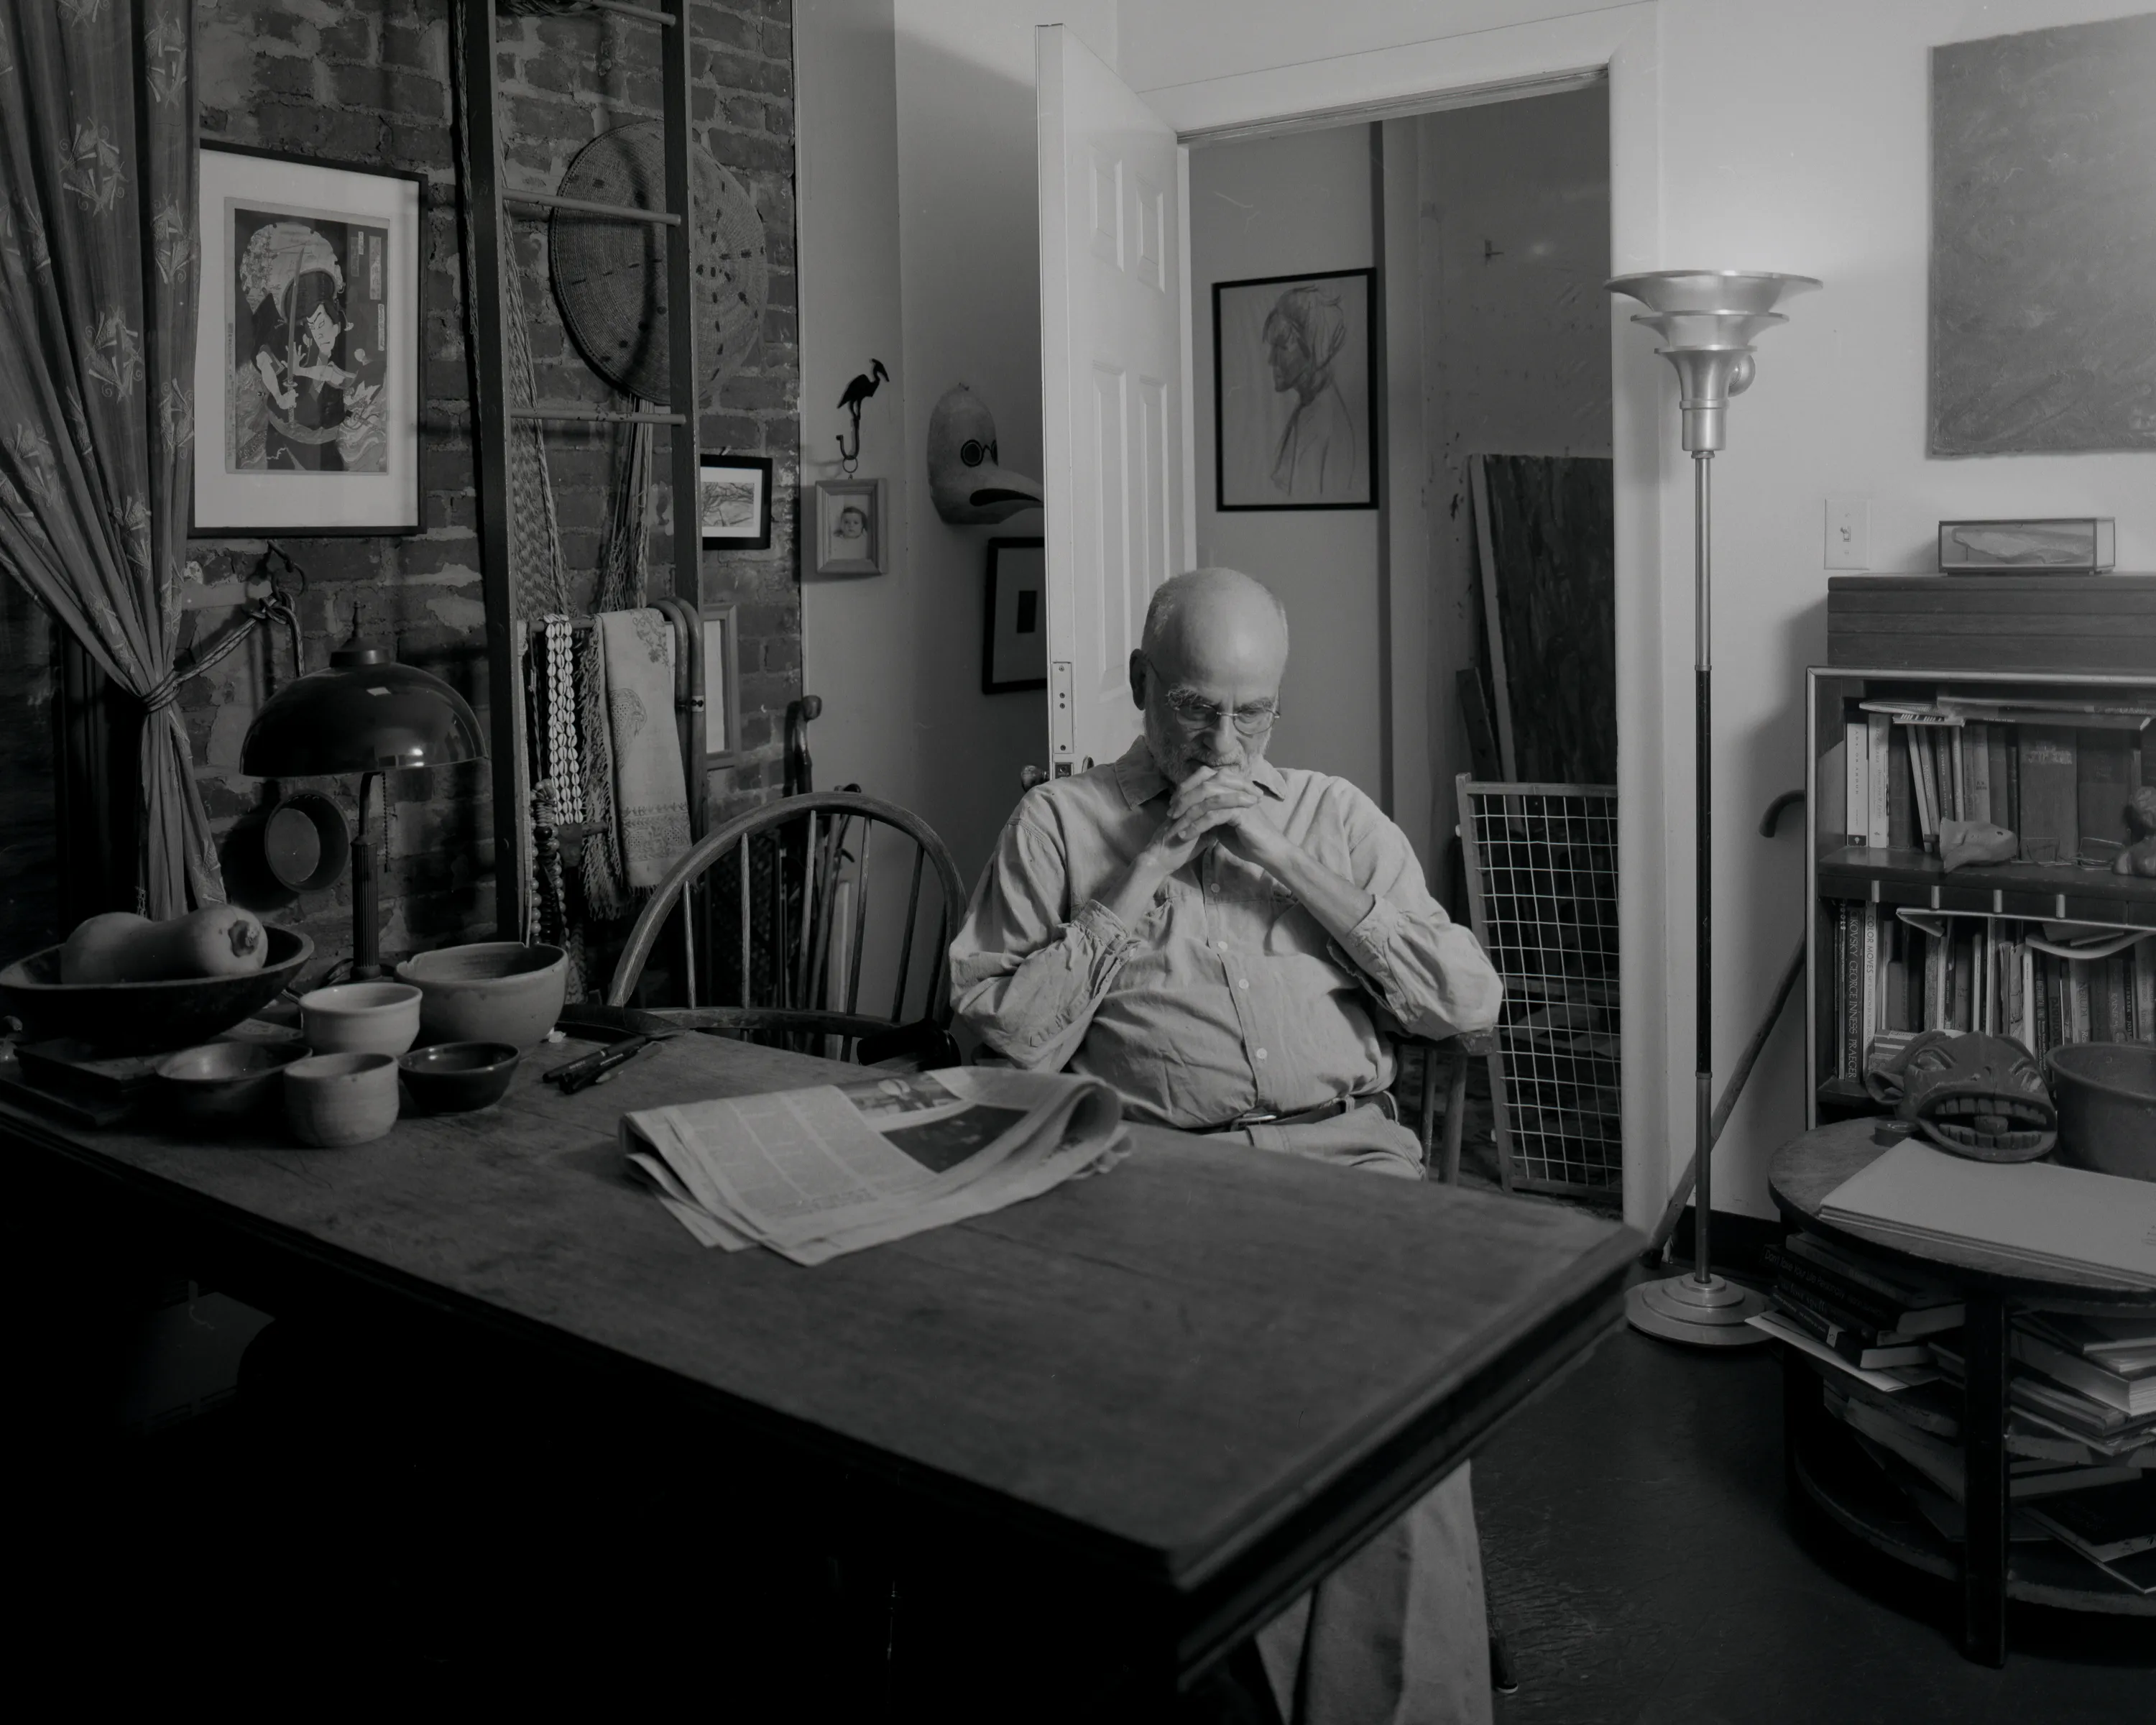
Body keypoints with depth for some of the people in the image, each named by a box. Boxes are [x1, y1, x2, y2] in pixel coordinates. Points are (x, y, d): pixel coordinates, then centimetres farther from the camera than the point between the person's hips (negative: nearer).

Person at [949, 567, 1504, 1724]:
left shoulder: (1333, 814, 18)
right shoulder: (1060, 822, 12)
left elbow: (1468, 1003, 6)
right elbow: (1000, 1040, 2)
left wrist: (1289, 862, -1)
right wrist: (1135, 885, -3)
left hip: (1343, 1147, 2)